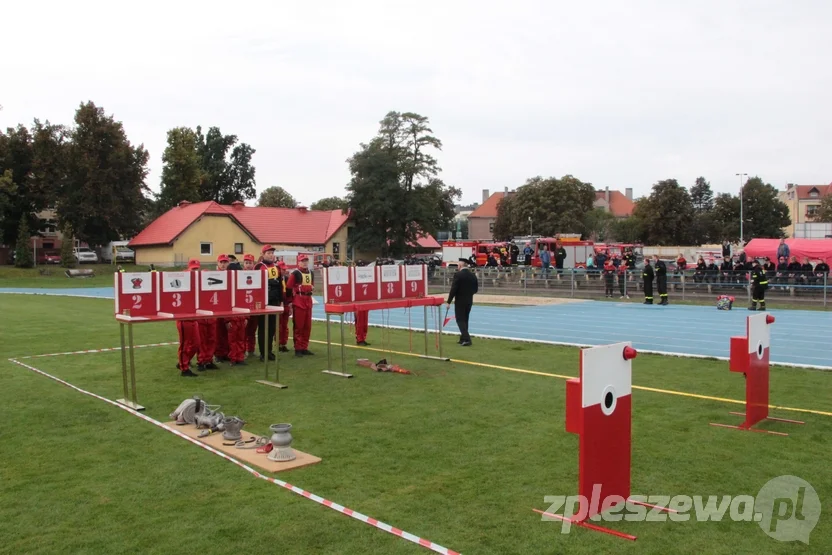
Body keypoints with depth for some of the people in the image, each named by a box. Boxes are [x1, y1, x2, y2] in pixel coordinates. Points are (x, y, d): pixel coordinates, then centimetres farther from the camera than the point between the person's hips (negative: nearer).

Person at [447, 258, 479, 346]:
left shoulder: (458, 275, -14)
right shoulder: (473, 275, 5)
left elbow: (453, 289, -17)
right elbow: (476, 289, 9)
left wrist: (449, 301, -11)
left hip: (460, 301, -6)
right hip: (469, 301, 6)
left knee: (460, 320, -2)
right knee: (465, 320, 16)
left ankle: (466, 339, -14)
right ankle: (463, 339, 22)